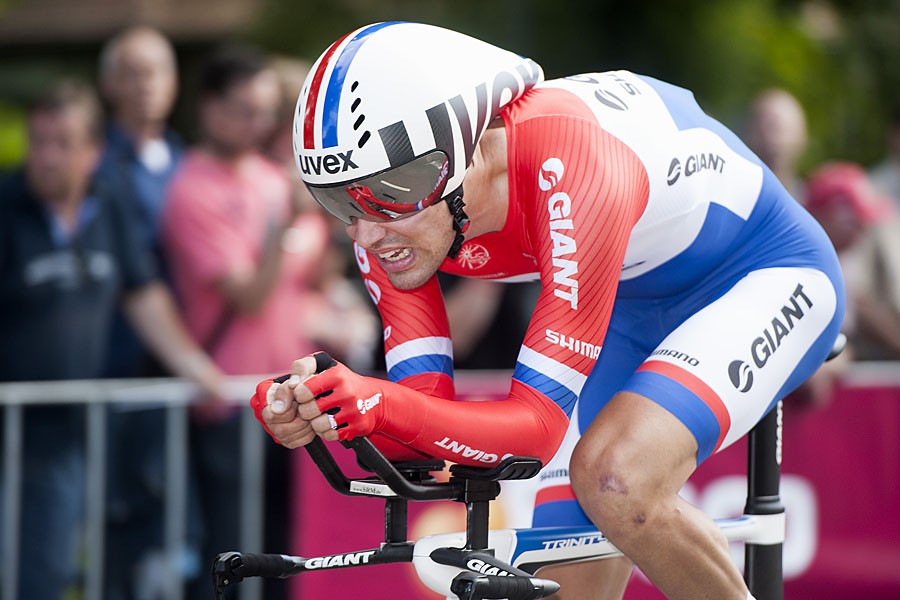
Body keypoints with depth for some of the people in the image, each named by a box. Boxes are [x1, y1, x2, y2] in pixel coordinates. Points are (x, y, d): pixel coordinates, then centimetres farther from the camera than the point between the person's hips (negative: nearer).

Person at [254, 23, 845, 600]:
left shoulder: (570, 167, -39)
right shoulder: (390, 208, -19)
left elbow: (538, 424, -38)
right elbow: (429, 414, -19)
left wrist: (383, 404, -53)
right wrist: (323, 412, -39)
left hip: (764, 276, -7)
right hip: (636, 306, 7)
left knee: (615, 477, -33)